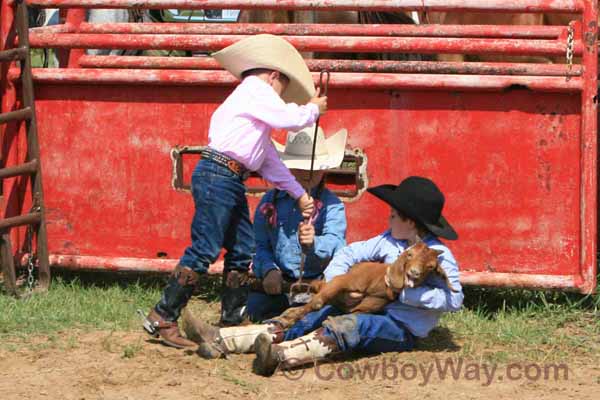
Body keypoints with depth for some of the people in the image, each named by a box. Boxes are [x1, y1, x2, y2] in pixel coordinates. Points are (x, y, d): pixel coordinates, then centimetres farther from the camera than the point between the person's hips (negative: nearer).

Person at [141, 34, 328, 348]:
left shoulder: (257, 108, 28)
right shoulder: (254, 87, -2)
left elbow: (270, 162, 29)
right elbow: (290, 119, -10)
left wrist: (300, 195, 26)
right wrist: (313, 109, 10)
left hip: (233, 182, 11)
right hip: (218, 176, -11)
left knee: (242, 251, 11)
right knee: (204, 250, -13)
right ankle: (162, 318, -12)